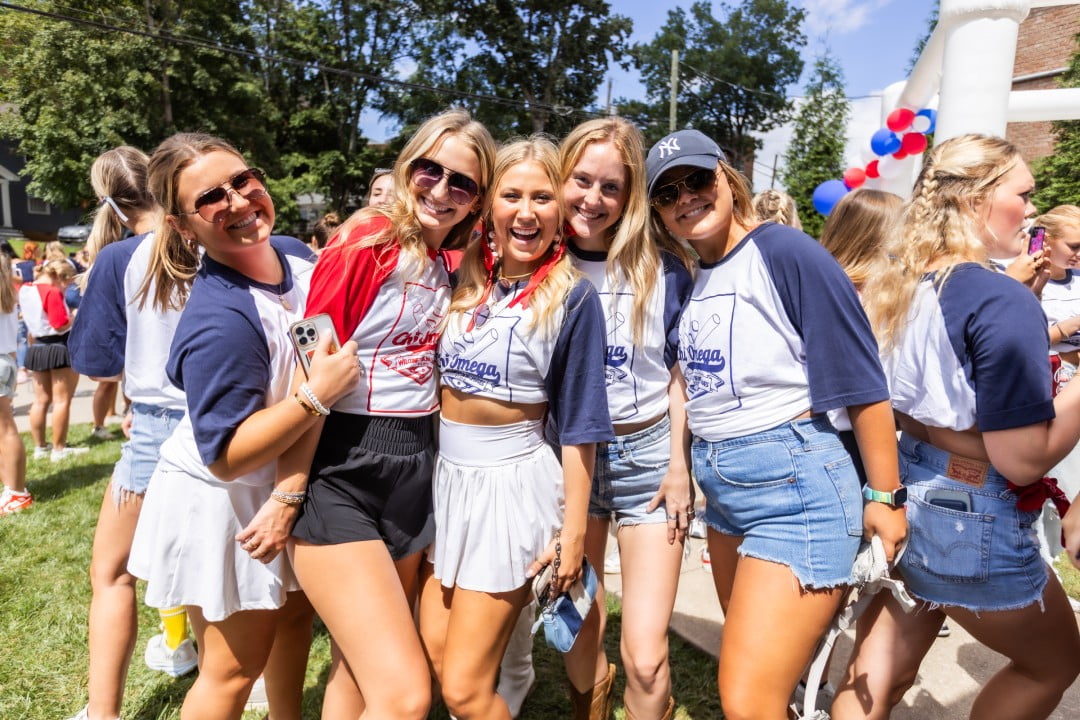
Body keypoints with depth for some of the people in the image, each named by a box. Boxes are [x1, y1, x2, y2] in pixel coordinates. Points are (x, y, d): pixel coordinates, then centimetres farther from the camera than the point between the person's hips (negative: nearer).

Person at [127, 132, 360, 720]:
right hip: (220, 503, -7)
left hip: (289, 484, 8)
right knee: (235, 666, 12)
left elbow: (336, 352, 6)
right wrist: (315, 396, -34)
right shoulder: (218, 323, -32)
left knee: (295, 611, 26)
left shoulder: (296, 254, -9)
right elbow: (225, 457, -28)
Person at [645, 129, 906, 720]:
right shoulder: (688, 279, 8)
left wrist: (885, 497, -8)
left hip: (794, 484, -8)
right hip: (722, 489, 8)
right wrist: (687, 470, 16)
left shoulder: (786, 252, -14)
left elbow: (861, 382, -13)